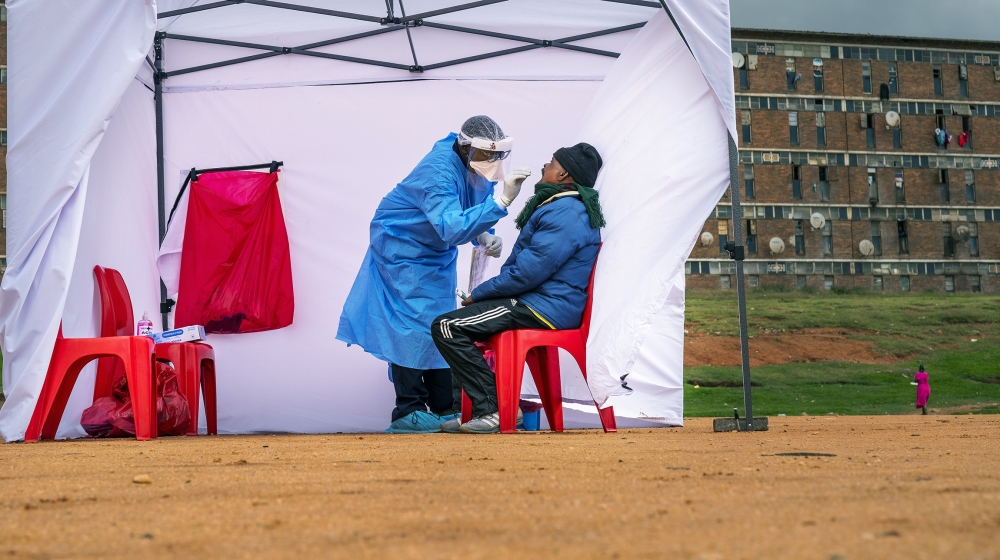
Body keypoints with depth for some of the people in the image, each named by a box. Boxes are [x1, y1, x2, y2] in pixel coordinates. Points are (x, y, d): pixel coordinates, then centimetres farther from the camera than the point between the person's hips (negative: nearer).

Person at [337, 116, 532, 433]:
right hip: (402, 249, -8)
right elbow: (453, 228, -46)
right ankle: (408, 412, -10)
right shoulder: (439, 171, -34)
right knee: (412, 323, -13)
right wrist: (501, 200, -53)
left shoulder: (476, 168, -8)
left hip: (436, 253, 9)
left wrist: (486, 237, -14)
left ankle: (444, 407, 11)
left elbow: (471, 215, 8)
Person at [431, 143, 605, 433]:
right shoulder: (564, 207, 18)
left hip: (544, 309, -12)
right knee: (451, 324, 22)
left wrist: (478, 294, -9)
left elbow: (526, 273, -23)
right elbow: (526, 264, 22)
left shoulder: (565, 214, -18)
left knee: (447, 327, -19)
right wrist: (481, 295, 10)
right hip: (542, 303, 12)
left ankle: (492, 410, -19)